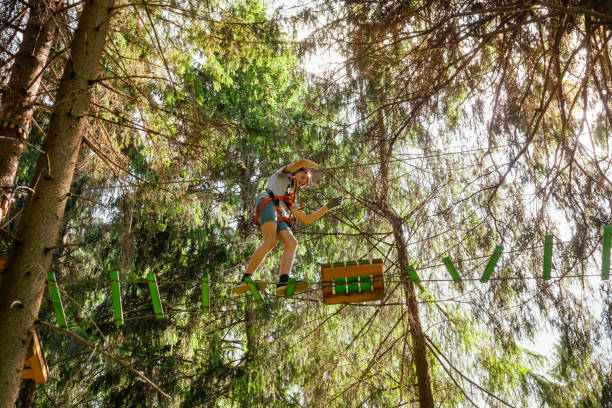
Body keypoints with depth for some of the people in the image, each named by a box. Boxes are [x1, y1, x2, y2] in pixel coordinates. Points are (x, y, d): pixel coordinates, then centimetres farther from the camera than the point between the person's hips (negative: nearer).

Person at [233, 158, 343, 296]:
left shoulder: (292, 203, 39)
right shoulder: (282, 174, 27)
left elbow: (306, 220, 31)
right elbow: (302, 162, 13)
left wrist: (328, 206, 34)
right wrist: (317, 166, 33)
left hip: (279, 220, 7)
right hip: (267, 203, -7)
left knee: (292, 244, -19)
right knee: (270, 241, -29)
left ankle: (283, 282, -40)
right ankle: (245, 280, -35)